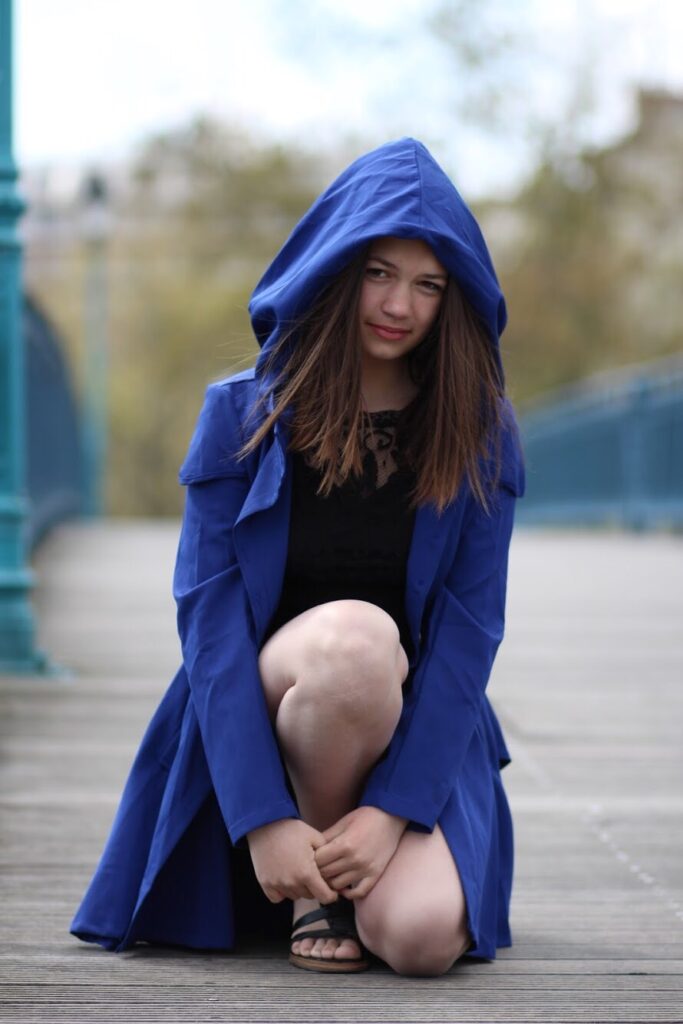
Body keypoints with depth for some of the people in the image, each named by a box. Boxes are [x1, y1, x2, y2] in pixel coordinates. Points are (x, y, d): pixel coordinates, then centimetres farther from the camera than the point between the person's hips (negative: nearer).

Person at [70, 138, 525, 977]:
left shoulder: (477, 436, 1)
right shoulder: (242, 416, -2)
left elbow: (468, 631, -4)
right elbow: (209, 616, -9)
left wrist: (394, 806, -17)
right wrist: (264, 817, -20)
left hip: (414, 732, 2)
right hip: (261, 724, -1)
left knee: (421, 937, -27)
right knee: (357, 634, -35)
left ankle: (369, 848, 11)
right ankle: (316, 888, -11)